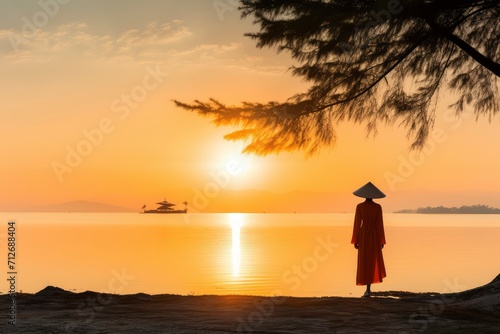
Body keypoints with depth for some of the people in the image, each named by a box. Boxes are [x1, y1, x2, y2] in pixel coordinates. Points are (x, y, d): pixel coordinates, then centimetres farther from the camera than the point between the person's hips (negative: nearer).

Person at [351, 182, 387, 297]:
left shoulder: (359, 206, -5)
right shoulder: (378, 207, -4)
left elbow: (357, 224, -5)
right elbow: (380, 224, -4)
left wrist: (355, 240, 1)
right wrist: (381, 241, 3)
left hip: (363, 235, 0)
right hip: (375, 235, 1)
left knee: (364, 261, 4)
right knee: (373, 260, 14)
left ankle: (368, 289, -1)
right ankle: (368, 289, 10)